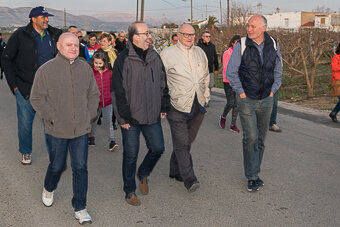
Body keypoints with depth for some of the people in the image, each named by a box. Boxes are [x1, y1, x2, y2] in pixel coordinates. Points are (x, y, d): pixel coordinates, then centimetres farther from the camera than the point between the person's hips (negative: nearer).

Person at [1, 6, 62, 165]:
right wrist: (14, 84, -5)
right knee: (25, 123, 9)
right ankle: (25, 153, 29)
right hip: (25, 88, -2)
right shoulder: (20, 35, -5)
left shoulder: (55, 35, 3)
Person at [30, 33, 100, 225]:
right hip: (57, 130, -2)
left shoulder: (85, 68, 3)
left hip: (81, 129, 2)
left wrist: (89, 115, 3)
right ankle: (49, 189, 47)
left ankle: (80, 208, 14)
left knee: (81, 168, 2)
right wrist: (53, 117, -11)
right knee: (57, 166, 13)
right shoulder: (46, 70, -7)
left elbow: (94, 94, 13)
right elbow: (37, 99, -4)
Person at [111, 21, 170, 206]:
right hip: (131, 118, -5)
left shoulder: (154, 57, 7)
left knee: (157, 148, 8)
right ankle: (130, 191, 23)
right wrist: (123, 117, -12)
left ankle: (143, 174, 37)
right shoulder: (123, 59, -10)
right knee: (131, 155, 5)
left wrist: (164, 107, 11)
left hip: (152, 116, 5)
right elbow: (117, 91, -11)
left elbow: (163, 84, 15)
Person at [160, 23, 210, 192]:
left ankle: (175, 171, 28)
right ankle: (189, 178, -6)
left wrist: (206, 96, 20)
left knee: (187, 141, 12)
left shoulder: (200, 52, 14)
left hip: (198, 106, 5)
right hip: (177, 106, -5)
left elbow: (206, 76, 24)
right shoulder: (167, 54, -2)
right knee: (182, 142, -9)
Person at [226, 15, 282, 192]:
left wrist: (273, 90, 5)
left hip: (266, 100, 4)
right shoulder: (241, 46, -10)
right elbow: (231, 72, -4)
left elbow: (278, 70, 13)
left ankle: (254, 172, 25)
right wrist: (241, 92, -7)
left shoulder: (273, 45, 0)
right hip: (246, 100, -4)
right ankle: (252, 177, 2)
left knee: (261, 139, 10)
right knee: (251, 138, -8)